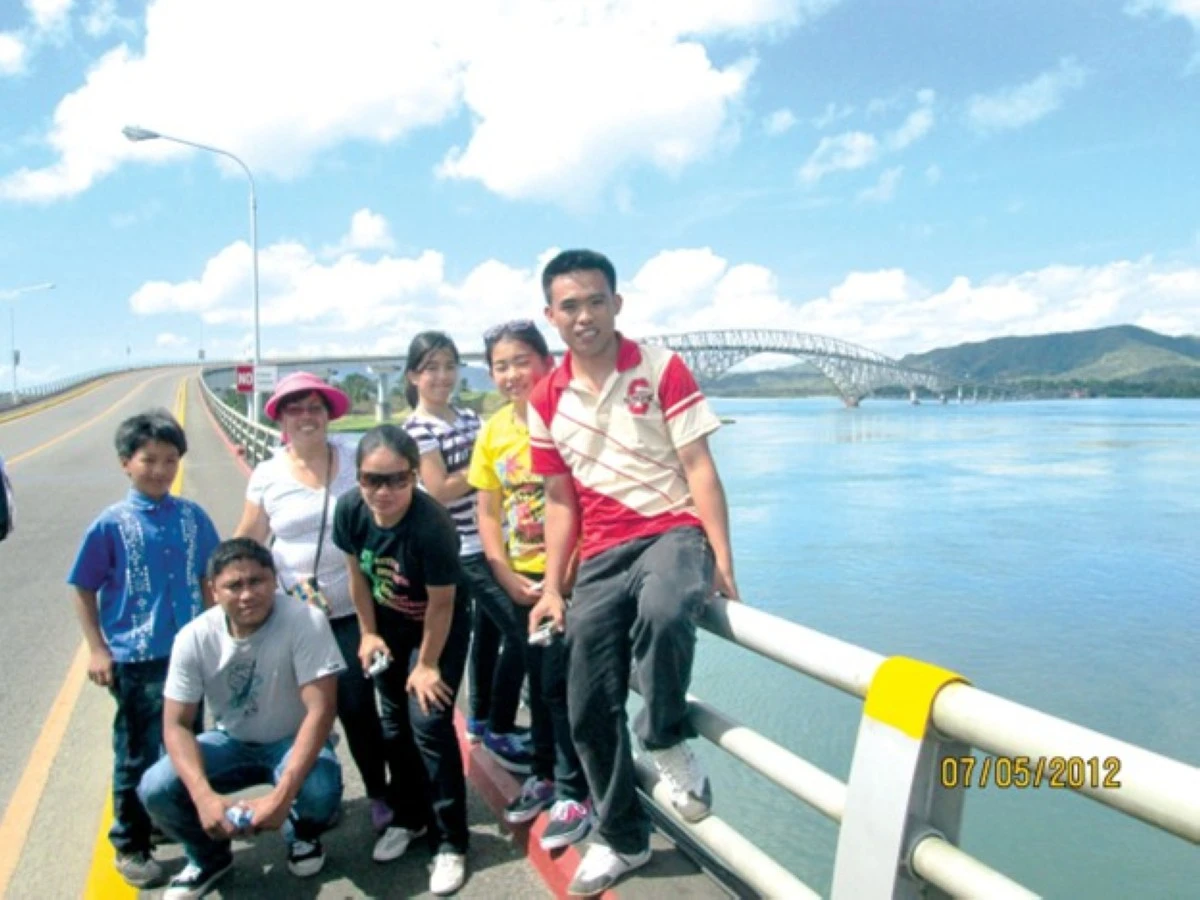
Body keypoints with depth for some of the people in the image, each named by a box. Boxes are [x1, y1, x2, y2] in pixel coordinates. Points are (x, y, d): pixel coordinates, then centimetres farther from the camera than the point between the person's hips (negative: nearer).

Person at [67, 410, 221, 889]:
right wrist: (97, 650, -6)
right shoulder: (110, 524, -9)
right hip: (135, 659, -3)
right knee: (138, 755, 10)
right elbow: (84, 590, -3)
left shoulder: (193, 516, -2)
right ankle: (130, 845, 28)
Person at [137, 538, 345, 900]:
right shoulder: (194, 638, -17)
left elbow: (320, 710, -29)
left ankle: (302, 834, 7)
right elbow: (176, 725, -14)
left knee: (319, 791, -33)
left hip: (293, 741, -3)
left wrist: (282, 794, -37)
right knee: (155, 789, -20)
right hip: (231, 742, 3)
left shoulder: (306, 622, -28)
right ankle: (209, 857, 13)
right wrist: (204, 796, -30)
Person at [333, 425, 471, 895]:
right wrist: (369, 633, 2)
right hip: (389, 623, 5)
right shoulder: (350, 508, -22)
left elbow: (441, 603, -24)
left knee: (429, 723, -8)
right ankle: (410, 816, 34)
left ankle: (450, 843, 7)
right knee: (395, 721, 13)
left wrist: (427, 665, -14)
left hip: (440, 625, -5)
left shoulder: (432, 524, -36)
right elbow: (356, 571, -4)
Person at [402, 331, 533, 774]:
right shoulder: (418, 428, -10)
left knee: (489, 630, 18)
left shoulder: (470, 416, 11)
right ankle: (499, 731, 7)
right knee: (520, 634, -8)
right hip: (465, 550, -7)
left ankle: (481, 719, 35)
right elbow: (440, 491, -16)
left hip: (491, 541, 8)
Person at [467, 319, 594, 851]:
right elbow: (486, 513, 6)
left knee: (559, 683, 1)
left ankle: (573, 794, 19)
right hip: (520, 578, 5)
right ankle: (545, 775, 37)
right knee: (537, 678, 18)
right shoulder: (493, 432, 3)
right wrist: (508, 578, -2)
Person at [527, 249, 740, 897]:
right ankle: (623, 839, 30)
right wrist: (552, 588, 6)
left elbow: (699, 467, -6)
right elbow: (560, 500, 11)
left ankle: (667, 741, -8)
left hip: (673, 530, -4)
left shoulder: (660, 368, -4)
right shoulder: (546, 399, 7)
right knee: (588, 710, 4)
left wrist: (722, 559, -13)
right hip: (601, 555, 5)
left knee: (663, 613, -40)